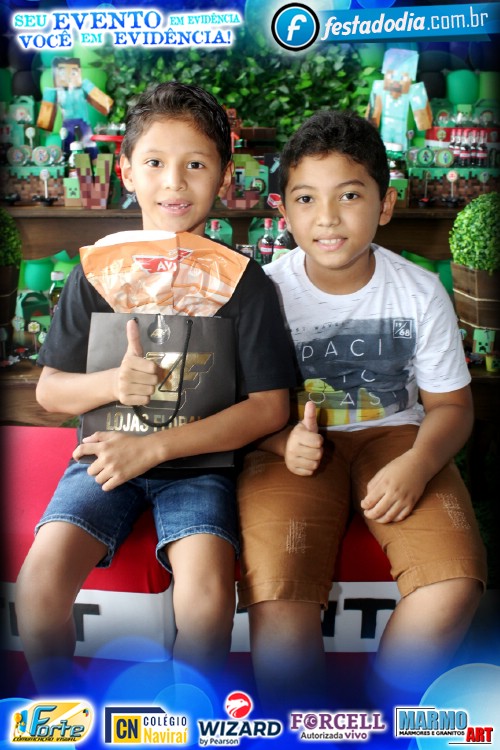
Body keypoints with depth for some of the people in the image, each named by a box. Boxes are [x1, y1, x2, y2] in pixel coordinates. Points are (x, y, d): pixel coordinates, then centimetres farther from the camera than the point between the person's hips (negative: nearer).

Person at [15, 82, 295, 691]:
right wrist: (111, 385, -16)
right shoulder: (97, 274, 2)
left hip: (199, 460, -1)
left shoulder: (242, 280, -4)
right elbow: (49, 389, 7)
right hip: (107, 455, 2)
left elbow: (269, 408, -7)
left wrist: (155, 445, -15)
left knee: (207, 589, -25)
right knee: (39, 580, -19)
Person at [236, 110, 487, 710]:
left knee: (457, 581, -21)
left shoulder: (420, 291, -3)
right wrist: (283, 438, -21)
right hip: (293, 444, -1)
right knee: (277, 597, -25)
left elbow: (450, 402, 3)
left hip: (393, 433, 2)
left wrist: (417, 464, -17)